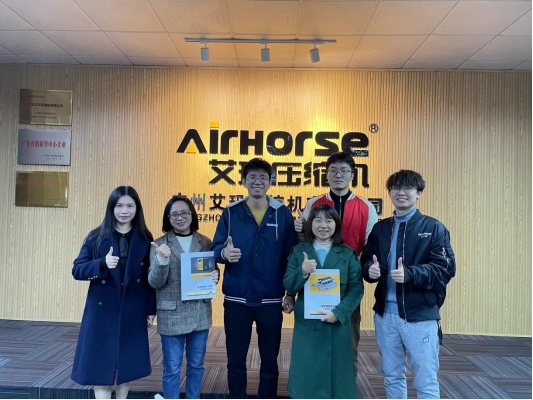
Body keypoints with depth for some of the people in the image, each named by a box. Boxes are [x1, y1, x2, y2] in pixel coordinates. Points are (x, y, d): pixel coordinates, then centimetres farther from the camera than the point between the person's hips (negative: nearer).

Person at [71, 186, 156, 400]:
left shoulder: (144, 240, 0)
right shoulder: (96, 237, -3)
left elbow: (150, 277, 2)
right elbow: (77, 270, -7)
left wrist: (151, 309, 2)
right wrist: (102, 264, -25)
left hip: (132, 312, 1)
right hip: (102, 311, -1)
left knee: (126, 364, 13)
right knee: (101, 365, 4)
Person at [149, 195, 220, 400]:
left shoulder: (206, 243, 2)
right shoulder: (159, 245, -5)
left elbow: (213, 272, 12)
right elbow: (155, 282, -9)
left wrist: (215, 277, -12)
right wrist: (162, 259, -27)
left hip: (200, 314, 3)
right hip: (172, 316, -3)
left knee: (196, 365, 18)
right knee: (172, 369, 9)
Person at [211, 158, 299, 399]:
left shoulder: (283, 214, 0)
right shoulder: (230, 212, 1)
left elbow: (292, 256, 0)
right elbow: (215, 248, 0)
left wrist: (292, 293, -3)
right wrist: (224, 253, -23)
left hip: (271, 300, 0)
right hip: (236, 299, 1)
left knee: (270, 360, 14)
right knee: (235, 360, 13)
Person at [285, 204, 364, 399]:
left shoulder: (347, 253, 2)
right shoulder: (299, 251, 3)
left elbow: (357, 288, -4)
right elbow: (288, 286, -1)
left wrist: (339, 312, -16)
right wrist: (302, 272, -20)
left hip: (337, 323, 0)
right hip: (306, 323, 0)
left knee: (336, 372, 9)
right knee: (306, 374, 7)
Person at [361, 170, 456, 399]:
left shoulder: (433, 228, -3)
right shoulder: (380, 228, 10)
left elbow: (446, 268, -11)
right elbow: (366, 261, 12)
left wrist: (410, 273, -25)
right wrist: (370, 269, -12)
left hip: (420, 315, -4)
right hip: (385, 313, 4)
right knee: (392, 377, 17)